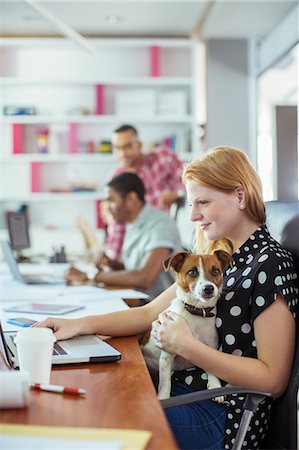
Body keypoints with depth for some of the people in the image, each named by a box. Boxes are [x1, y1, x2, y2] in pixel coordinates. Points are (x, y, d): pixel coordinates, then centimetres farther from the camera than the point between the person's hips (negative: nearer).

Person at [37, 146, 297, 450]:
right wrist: (80, 325, -1)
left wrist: (185, 346, -21)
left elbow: (273, 380, -18)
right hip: (178, 388, 8)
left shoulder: (270, 265, -15)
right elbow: (150, 313, 12)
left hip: (220, 416, -8)